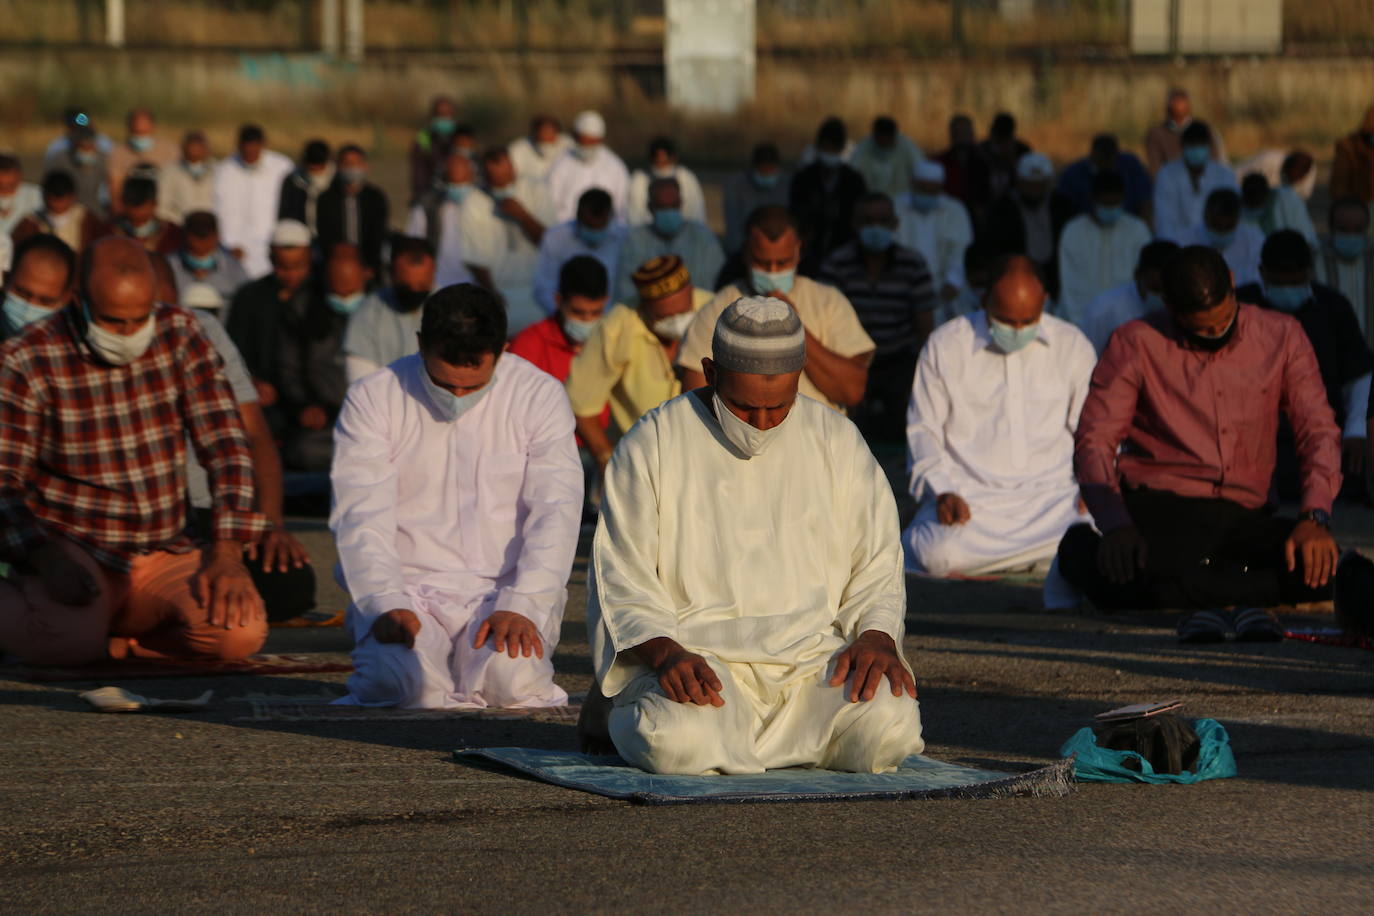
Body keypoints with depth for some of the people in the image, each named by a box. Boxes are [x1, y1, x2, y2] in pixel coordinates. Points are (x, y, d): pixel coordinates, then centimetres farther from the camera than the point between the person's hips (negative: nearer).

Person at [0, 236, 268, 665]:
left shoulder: (180, 336, 2)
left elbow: (225, 446, 0)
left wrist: (227, 554, -12)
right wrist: (45, 557, -29)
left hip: (165, 557, 3)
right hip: (76, 553, -3)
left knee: (242, 633, -26)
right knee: (69, 640, -35)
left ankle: (114, 640, 1)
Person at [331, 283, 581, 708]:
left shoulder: (540, 397, 2)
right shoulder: (372, 399, 0)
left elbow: (555, 514, -5)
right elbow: (360, 517, -6)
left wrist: (520, 608, -20)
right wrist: (387, 605, -23)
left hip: (504, 589, 1)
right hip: (408, 589, 0)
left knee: (512, 678, -30)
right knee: (410, 681, -30)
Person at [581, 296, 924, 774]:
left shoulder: (836, 441, 11)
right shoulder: (652, 446, 2)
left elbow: (876, 564, 16)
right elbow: (622, 584, 0)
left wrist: (877, 637, -6)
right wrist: (666, 653, -20)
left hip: (813, 656, 3)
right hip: (699, 656, -2)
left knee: (888, 729, -28)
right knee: (682, 743, -35)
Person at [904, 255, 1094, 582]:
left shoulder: (1073, 346, 11)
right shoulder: (944, 345, 6)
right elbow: (923, 430, 9)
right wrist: (941, 491, -7)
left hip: (1050, 493, 2)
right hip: (970, 496, -2)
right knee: (943, 554, -36)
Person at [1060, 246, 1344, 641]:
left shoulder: (1281, 337, 7)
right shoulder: (1136, 344, 1)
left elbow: (1318, 431, 5)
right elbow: (1094, 442, -4)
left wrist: (1315, 518, -15)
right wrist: (1115, 525, -24)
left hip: (1243, 516, 4)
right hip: (1158, 511, -4)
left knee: (1319, 567, -30)